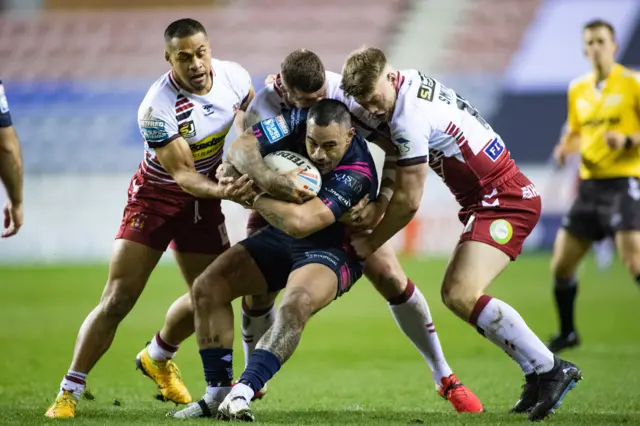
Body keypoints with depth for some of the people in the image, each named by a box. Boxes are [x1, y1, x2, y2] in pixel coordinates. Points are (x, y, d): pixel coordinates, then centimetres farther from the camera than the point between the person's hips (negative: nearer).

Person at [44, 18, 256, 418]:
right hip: (156, 196, -5)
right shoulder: (157, 108, -29)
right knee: (116, 302, -11)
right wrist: (223, 191, -46)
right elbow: (182, 174, -29)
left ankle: (156, 359, 35)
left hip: (203, 198, 5)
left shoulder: (233, 76, -14)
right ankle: (69, 393, 0)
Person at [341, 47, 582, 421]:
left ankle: (551, 369, -16)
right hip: (495, 196, 10)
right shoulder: (411, 82, 7)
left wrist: (371, 243, -1)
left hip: (504, 199, -10)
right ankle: (537, 376, 9)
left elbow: (408, 201, -16)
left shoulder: (409, 117, -21)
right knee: (454, 294, 9)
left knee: (463, 296, -22)